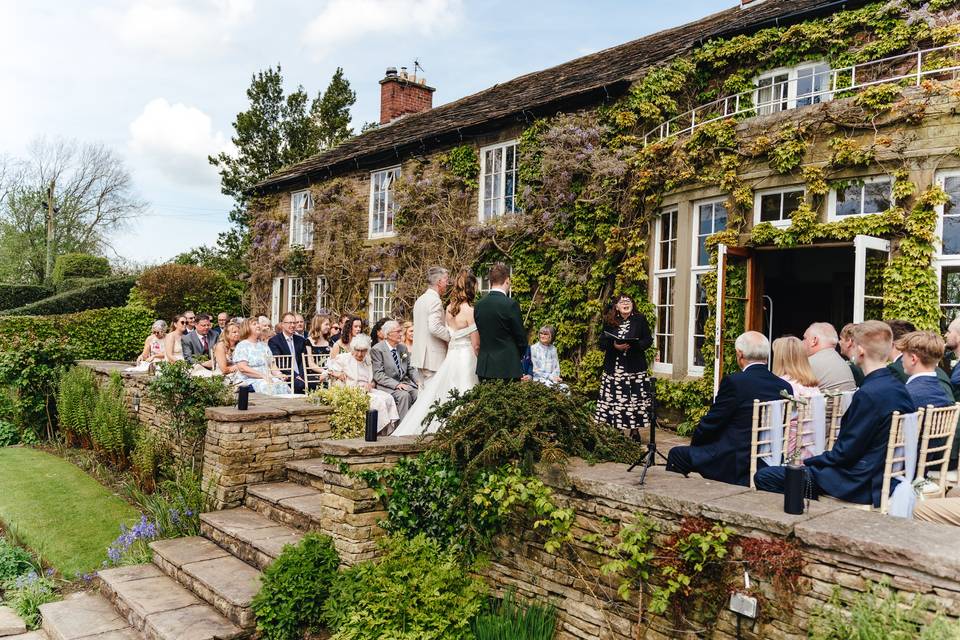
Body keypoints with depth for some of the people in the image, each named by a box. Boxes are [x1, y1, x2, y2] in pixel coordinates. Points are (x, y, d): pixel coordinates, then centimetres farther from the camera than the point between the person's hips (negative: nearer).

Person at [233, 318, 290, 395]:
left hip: (269, 379, 5)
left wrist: (277, 373, -3)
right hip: (251, 380, -5)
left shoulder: (263, 345, 22)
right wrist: (263, 376, -16)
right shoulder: (242, 346, 3)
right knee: (270, 388, -36)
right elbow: (242, 368, -9)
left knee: (283, 386, -27)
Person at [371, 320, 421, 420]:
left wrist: (418, 381, -2)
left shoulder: (403, 348, 15)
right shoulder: (377, 350, -6)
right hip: (387, 385, -6)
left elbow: (410, 369, 19)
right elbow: (378, 375, -13)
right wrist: (396, 384, -23)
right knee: (404, 395, -32)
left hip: (404, 382, 6)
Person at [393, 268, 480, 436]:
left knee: (442, 397, 12)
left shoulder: (448, 309, 6)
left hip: (450, 358, 7)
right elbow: (476, 345, -11)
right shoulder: (470, 311, -13)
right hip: (466, 359, -7)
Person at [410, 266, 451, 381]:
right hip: (433, 358, -9)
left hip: (420, 356, 9)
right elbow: (434, 328, -24)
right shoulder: (435, 300, -15)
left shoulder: (420, 299, 15)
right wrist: (452, 337, -12)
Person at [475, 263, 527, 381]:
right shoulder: (511, 304, -12)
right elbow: (521, 338, -5)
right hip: (508, 367, -6)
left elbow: (480, 334, 11)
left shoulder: (478, 304, 5)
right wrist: (517, 357, 13)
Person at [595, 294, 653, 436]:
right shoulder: (609, 322, 5)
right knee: (615, 398, 0)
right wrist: (614, 346, -15)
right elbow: (602, 343, 3)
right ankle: (617, 428, 11)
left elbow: (648, 340, 1)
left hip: (635, 367, -1)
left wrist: (633, 345, -16)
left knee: (635, 397, -1)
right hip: (614, 367, 1)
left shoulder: (640, 320, 2)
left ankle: (634, 430, 12)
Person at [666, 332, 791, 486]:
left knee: (676, 455, 8)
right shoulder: (785, 386, 1)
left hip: (735, 465, -7)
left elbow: (710, 423, -10)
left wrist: (694, 444, 11)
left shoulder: (734, 381, -17)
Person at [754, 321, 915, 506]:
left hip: (858, 485, -10)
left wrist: (805, 463, -5)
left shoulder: (868, 394, -24)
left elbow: (845, 451, -20)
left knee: (764, 477, -10)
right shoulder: (900, 389, 5)